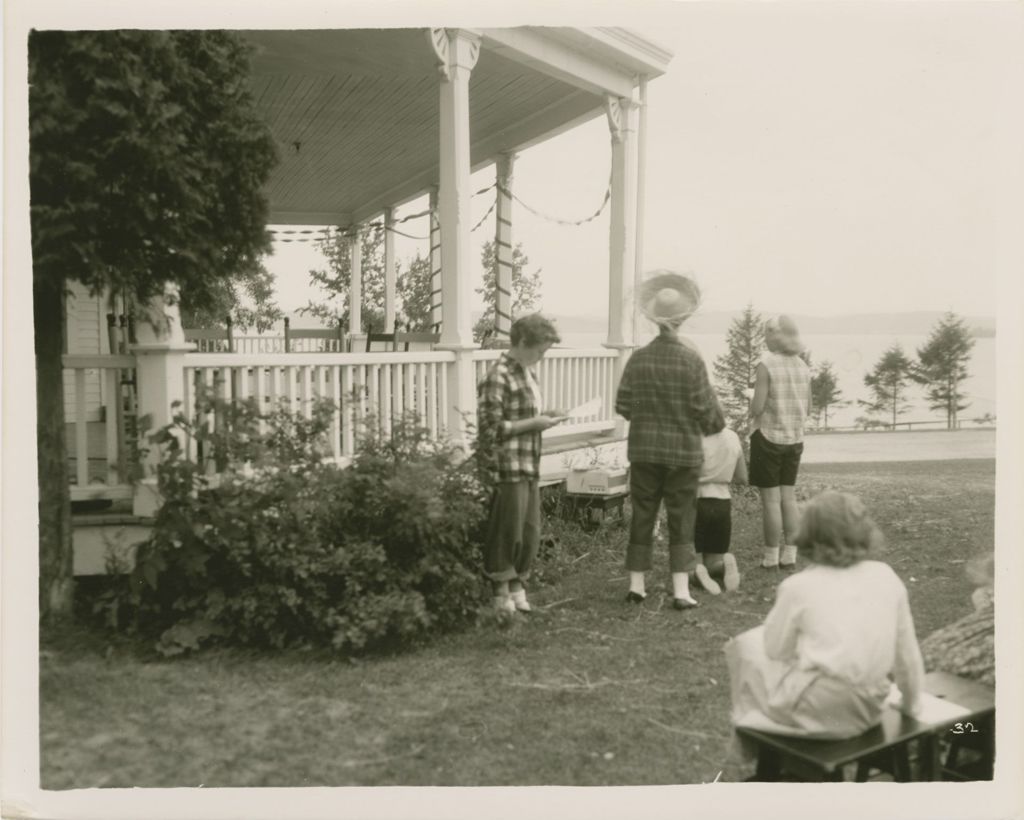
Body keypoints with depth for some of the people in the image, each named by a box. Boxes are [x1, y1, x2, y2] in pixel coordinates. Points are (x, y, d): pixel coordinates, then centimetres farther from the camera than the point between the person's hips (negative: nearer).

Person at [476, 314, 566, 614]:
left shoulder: (526, 372, 13)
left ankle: (517, 589, 25)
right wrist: (533, 423, -16)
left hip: (529, 466, 9)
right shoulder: (498, 377, -15)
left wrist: (542, 415, 7)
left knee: (530, 532, 12)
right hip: (508, 466, -9)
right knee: (508, 533, 2)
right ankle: (501, 593, 15)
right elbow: (491, 428, -18)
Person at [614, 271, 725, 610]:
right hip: (683, 450, -2)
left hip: (644, 450, 2)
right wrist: (719, 426, 14)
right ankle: (681, 590, 5)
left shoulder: (638, 359, -5)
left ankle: (636, 584, 17)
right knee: (681, 519, 6)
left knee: (642, 515, 12)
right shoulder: (692, 360, -12)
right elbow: (705, 409, -7)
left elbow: (622, 406, 1)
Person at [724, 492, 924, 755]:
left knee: (746, 644, 18)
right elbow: (907, 651, 4)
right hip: (868, 712, 5)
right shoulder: (886, 576, -2)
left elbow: (776, 650, -2)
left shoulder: (798, 586, -12)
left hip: (815, 714, -5)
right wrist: (911, 703, 19)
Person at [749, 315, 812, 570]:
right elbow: (807, 409, 10)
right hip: (795, 438, 6)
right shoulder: (803, 366, 5)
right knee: (789, 496, 12)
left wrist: (753, 400, 5)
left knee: (770, 498, 0)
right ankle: (790, 555, 15)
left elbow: (756, 409, -16)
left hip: (768, 436, -6)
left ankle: (771, 557, 5)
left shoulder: (766, 364, -14)